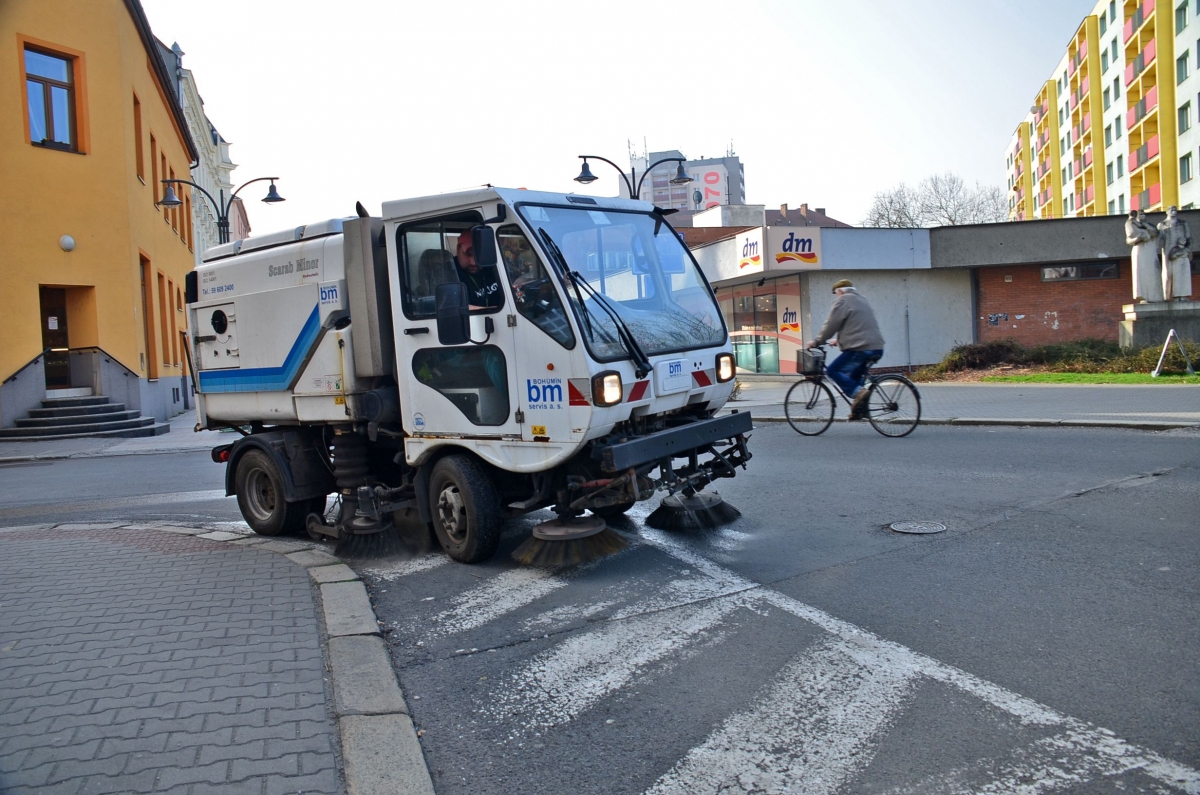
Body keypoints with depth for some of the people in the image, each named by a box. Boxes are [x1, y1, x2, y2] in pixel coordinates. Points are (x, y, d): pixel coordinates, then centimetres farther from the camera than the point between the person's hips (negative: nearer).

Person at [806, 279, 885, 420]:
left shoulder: (843, 300, -2)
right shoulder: (862, 300, 27)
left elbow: (831, 324, -5)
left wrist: (817, 341, 4)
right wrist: (840, 341, 36)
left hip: (860, 348, -9)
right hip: (876, 348, 9)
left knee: (833, 371, -4)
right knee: (854, 376, 23)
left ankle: (858, 392, -18)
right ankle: (860, 408, 16)